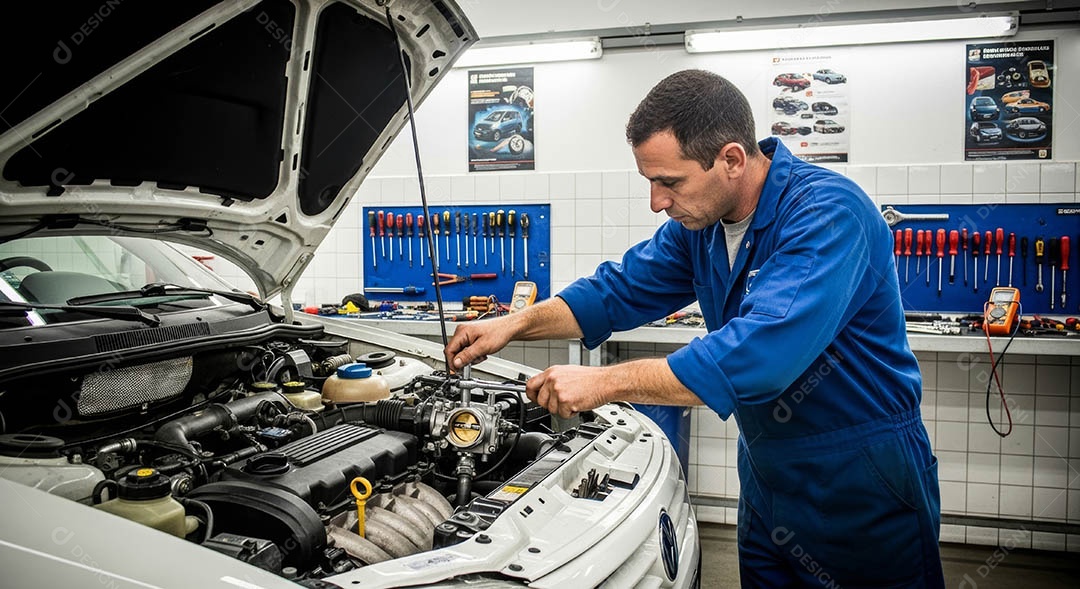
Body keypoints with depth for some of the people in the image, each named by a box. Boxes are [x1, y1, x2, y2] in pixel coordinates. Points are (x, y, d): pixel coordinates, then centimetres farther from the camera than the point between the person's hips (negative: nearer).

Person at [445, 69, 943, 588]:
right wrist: (516, 324, -6)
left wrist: (603, 382, -34)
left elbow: (758, 354, -38)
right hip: (768, 477, 7)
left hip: (865, 487, -7)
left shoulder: (828, 213, -27)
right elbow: (623, 288, 7)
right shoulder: (700, 221, -2)